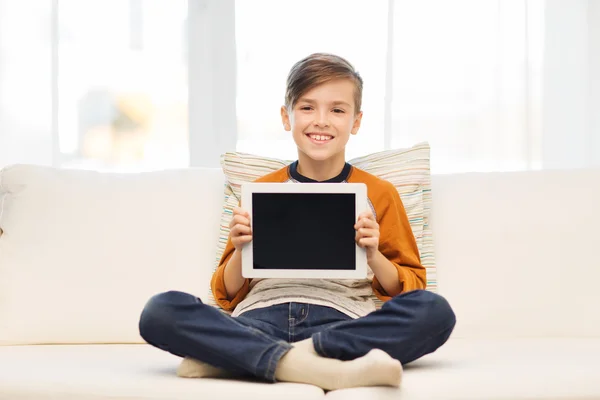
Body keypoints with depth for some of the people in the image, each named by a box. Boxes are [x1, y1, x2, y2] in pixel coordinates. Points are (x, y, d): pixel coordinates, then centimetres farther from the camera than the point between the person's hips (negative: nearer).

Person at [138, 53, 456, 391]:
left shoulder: (379, 194, 16)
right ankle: (325, 368, -37)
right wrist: (240, 250, 1)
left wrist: (373, 256, -4)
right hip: (259, 321, 1)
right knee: (160, 311, -27)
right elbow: (228, 296, 21)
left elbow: (408, 290, 15)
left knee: (435, 311, -31)